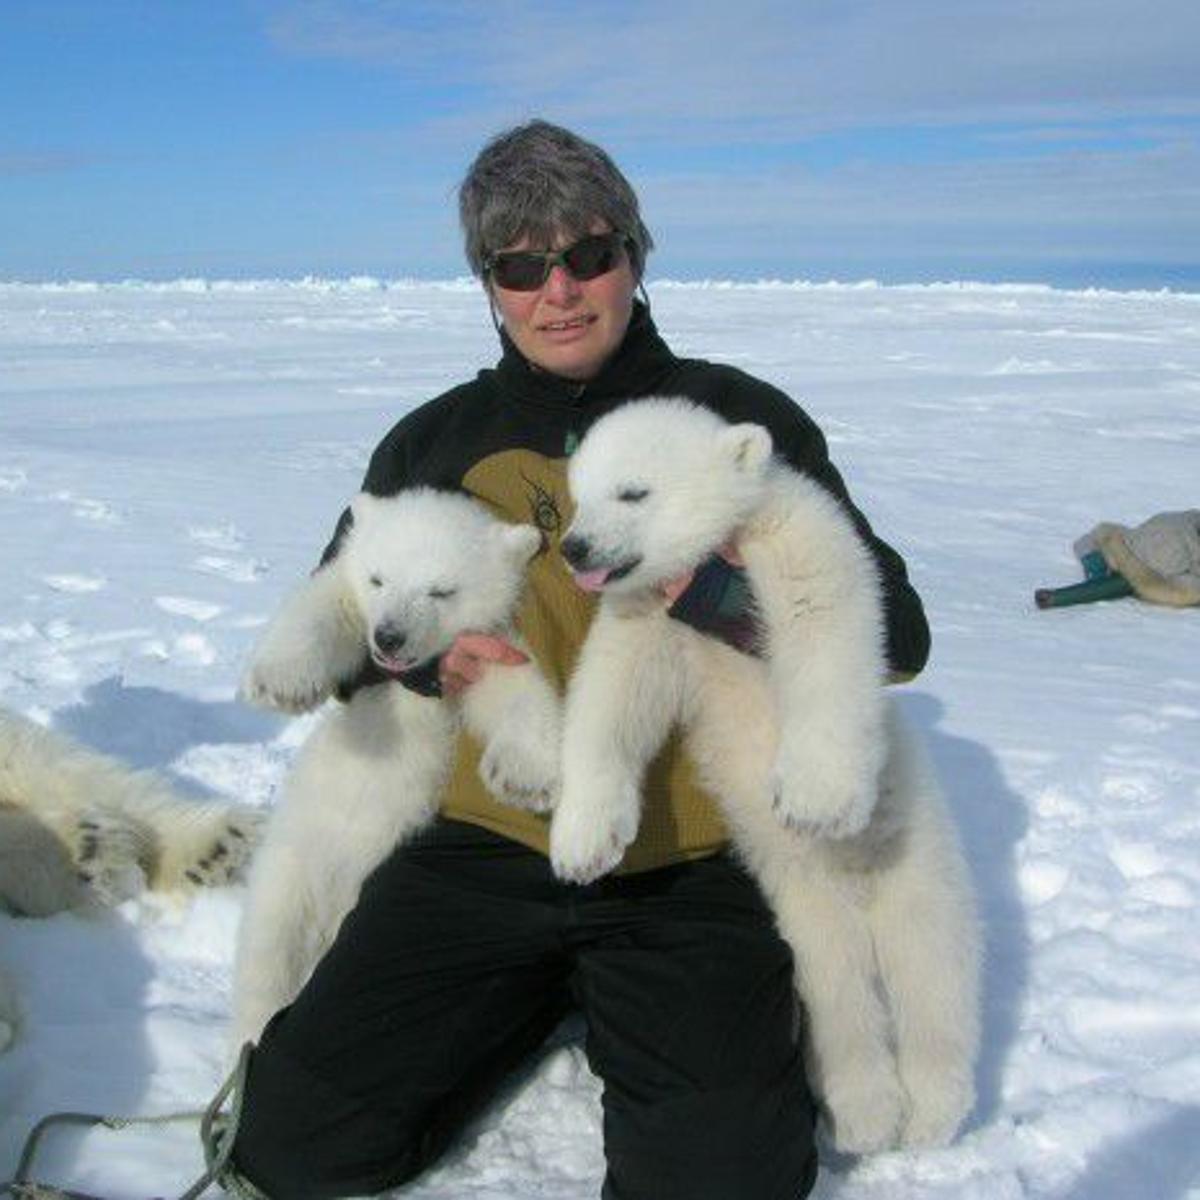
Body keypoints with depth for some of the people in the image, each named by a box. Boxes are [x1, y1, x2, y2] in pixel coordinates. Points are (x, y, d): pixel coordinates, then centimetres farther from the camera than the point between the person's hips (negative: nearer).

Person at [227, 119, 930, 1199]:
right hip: (488, 842, 3)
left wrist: (699, 585, -16)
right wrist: (427, 654, -4)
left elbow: (897, 636, -1)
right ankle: (548, 995, 16)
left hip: (694, 866, -2)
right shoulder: (436, 442, 11)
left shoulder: (743, 420, 4)